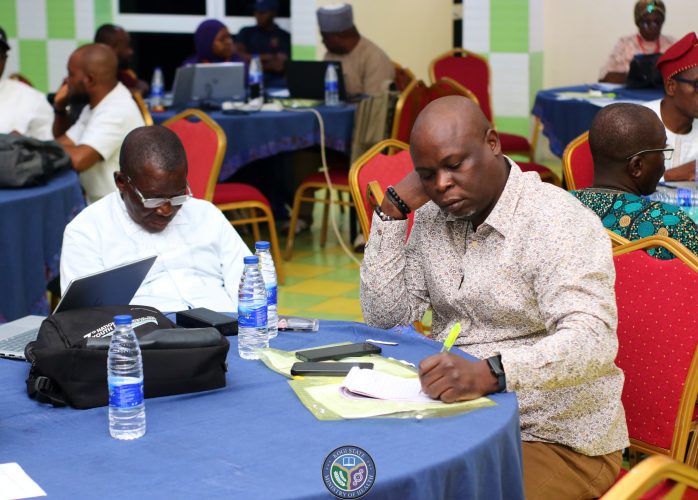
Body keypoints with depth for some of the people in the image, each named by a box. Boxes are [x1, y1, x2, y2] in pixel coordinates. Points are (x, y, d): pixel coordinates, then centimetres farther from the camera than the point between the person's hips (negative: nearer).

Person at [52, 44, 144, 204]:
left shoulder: (117, 112, -19)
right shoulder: (98, 105, 10)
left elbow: (77, 159, -29)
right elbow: (64, 145, 17)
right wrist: (60, 108, 2)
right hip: (99, 205, 8)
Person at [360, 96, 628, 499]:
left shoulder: (560, 224, -17)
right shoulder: (435, 217, 7)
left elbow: (593, 341, -30)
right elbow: (386, 317, 5)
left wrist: (490, 372, -45)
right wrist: (393, 210, -4)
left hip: (559, 443, -6)